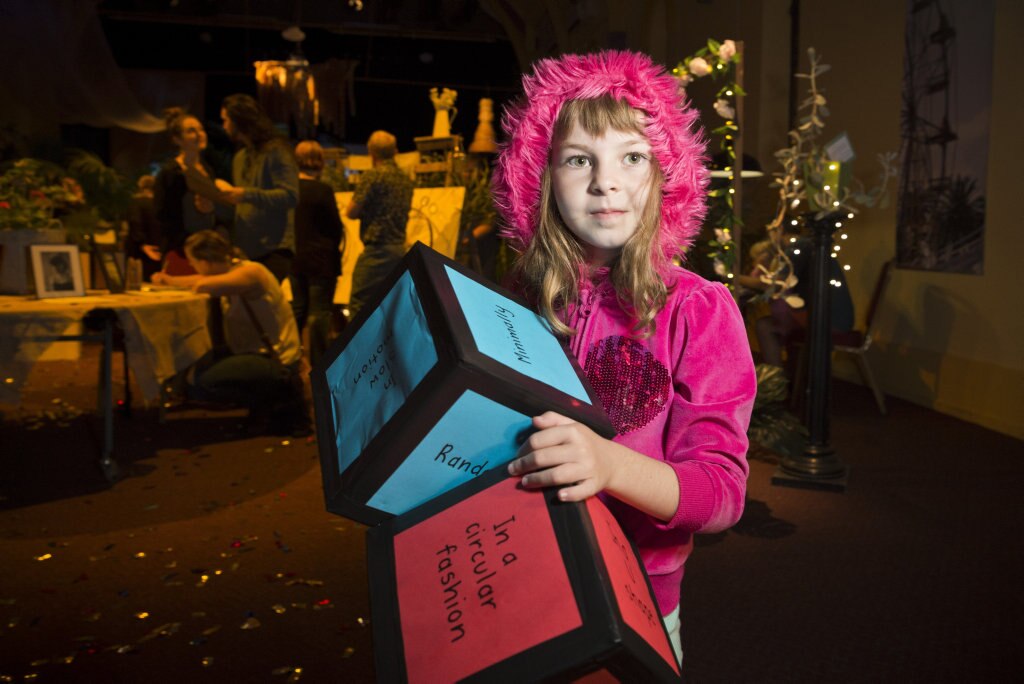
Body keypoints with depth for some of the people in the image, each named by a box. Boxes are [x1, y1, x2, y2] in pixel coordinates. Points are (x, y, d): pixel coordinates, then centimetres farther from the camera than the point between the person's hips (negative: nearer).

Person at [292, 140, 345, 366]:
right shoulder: (323, 190, -16)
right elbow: (336, 228, -10)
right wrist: (334, 249, 8)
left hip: (295, 259, 6)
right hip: (321, 260, -6)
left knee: (298, 308, 19)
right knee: (320, 312, 1)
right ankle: (319, 365, 7)